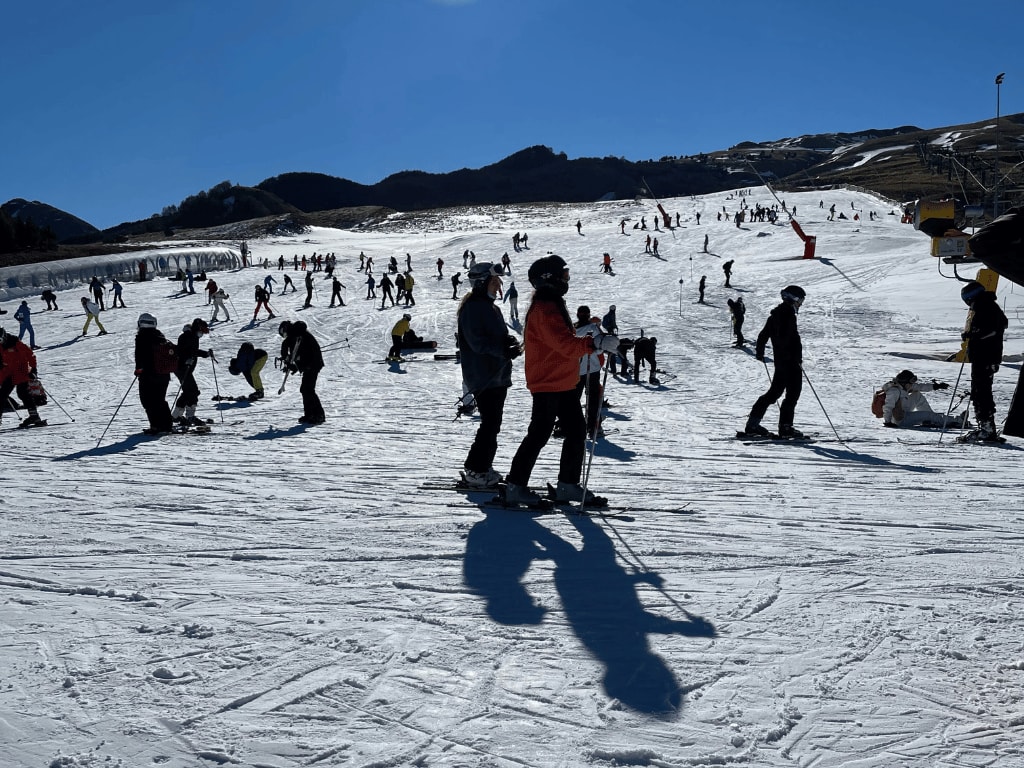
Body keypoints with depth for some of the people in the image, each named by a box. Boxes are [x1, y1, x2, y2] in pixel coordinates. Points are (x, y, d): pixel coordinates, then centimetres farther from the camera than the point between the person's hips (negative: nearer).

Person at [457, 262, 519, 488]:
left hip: (498, 375, 10)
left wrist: (510, 341, -1)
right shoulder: (472, 308, -12)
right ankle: (475, 471, -2)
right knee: (490, 425, -10)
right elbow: (477, 342, -21)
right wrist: (503, 350, -30)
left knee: (492, 424, 13)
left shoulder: (490, 307, 18)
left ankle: (483, 467, 23)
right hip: (482, 377, -10)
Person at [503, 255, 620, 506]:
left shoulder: (552, 304, 16)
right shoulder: (544, 309, -19)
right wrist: (596, 342, -37)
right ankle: (515, 486, 6)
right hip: (547, 384, -10)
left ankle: (568, 484, 20)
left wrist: (593, 341, 14)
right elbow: (565, 344, -30)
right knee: (539, 435, -4)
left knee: (577, 431, 11)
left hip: (562, 382, 10)